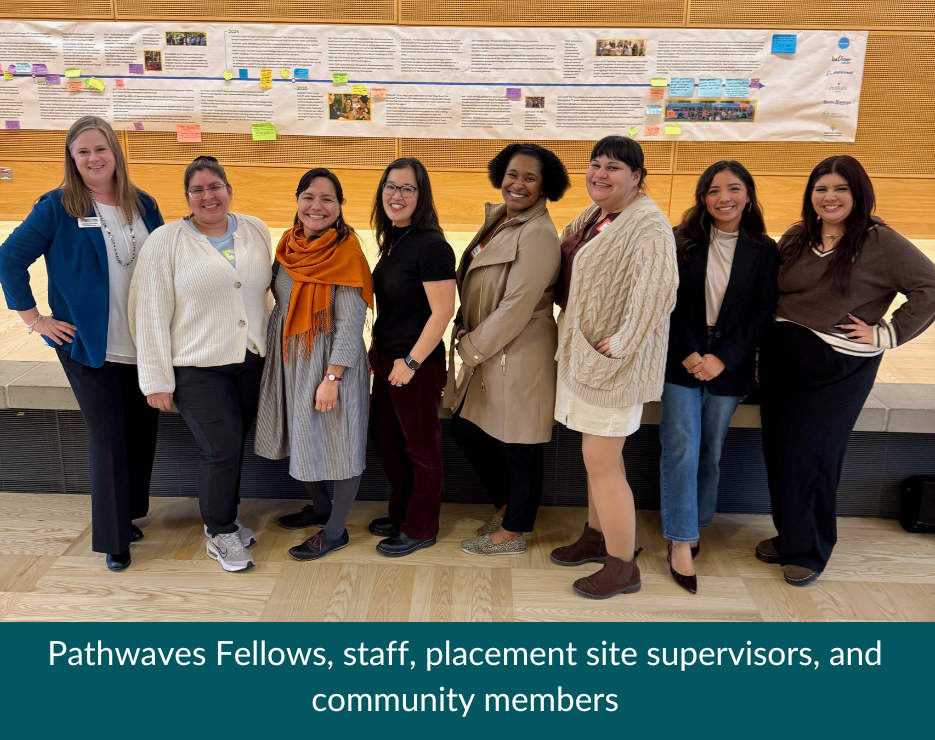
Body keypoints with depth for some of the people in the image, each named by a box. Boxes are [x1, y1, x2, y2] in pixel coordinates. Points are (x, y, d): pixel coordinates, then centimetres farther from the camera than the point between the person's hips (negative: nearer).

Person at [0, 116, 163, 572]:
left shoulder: (143, 205, 5)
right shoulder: (58, 207, -6)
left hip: (145, 344, 4)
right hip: (88, 346, -4)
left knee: (142, 432, 10)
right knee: (108, 438, 1)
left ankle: (128, 513, 32)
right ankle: (114, 538, 16)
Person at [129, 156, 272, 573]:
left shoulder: (256, 232, 6)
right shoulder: (167, 241, -7)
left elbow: (268, 286, 14)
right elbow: (150, 314, -8)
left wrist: (274, 348, 8)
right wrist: (156, 380, -9)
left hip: (251, 360, 4)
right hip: (197, 367, -4)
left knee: (234, 445, 13)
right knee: (221, 448, -5)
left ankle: (225, 518, 34)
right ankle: (220, 534, 16)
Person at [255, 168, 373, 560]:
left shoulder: (345, 253, -15)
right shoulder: (289, 245, 5)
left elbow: (350, 323, -17)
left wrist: (332, 378, -21)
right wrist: (273, 356, 14)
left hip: (329, 361, -7)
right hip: (288, 356, 7)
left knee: (338, 442, 4)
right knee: (301, 437, 18)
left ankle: (335, 531, 20)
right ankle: (320, 506, 40)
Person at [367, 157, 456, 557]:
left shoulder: (431, 246, -19)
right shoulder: (392, 240, 7)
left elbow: (442, 312, -22)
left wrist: (411, 361, -19)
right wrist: (377, 350, 14)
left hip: (418, 365, -9)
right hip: (387, 360, 9)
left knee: (421, 447, 8)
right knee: (384, 439, 20)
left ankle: (420, 529, 26)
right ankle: (400, 514, 40)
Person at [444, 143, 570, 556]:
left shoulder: (537, 235, -19)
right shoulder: (498, 218, 8)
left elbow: (516, 307, -22)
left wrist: (471, 348, -13)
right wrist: (466, 336, 4)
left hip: (519, 356, -9)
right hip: (484, 350, 9)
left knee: (517, 446, 7)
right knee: (466, 430, 18)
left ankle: (513, 532, 27)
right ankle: (507, 505, 40)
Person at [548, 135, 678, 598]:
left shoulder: (647, 224, -18)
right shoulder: (593, 216, 10)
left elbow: (658, 286, -32)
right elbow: (566, 273, 25)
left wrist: (621, 344, -28)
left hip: (613, 362, -9)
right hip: (582, 353, 9)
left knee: (602, 462, -2)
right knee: (597, 455, 20)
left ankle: (622, 568, 13)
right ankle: (597, 537, 37)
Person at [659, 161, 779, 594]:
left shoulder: (764, 251, 1)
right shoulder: (682, 242, 0)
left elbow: (762, 313, -3)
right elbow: (671, 302, -3)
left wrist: (721, 358, -13)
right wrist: (688, 353, -14)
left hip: (729, 367, 1)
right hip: (681, 360, -1)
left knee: (711, 452, 10)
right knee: (681, 450, -4)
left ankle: (696, 525, 28)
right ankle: (681, 540, 4)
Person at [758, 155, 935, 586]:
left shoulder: (880, 242, -9)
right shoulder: (795, 238, 7)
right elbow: (770, 294, 15)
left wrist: (885, 334, -14)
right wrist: (768, 339, 3)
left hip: (839, 368, -5)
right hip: (781, 356, 5)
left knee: (807, 454, -3)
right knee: (778, 450, 9)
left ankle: (809, 550, 17)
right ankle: (789, 535, 29)